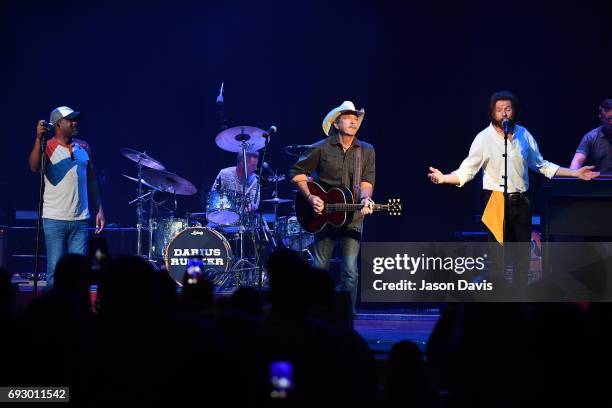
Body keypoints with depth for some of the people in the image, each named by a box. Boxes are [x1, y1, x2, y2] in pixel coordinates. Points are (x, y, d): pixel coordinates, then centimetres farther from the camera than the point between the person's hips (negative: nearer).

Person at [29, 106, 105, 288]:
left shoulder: (83, 147, 11)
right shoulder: (48, 147, -5)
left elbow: (91, 180, 17)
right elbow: (34, 167, -25)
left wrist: (100, 209, 12)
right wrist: (39, 139, -36)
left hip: (80, 219, 4)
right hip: (55, 219, -4)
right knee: (55, 270, -3)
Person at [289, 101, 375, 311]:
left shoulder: (366, 151, 5)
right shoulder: (321, 149, -1)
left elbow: (366, 182, -1)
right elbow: (297, 172, 5)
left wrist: (365, 199, -22)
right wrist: (310, 197, -7)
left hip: (353, 218, 1)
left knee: (350, 271, -5)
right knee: (320, 268, 5)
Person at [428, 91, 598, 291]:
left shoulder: (524, 134, 6)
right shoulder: (484, 138, -6)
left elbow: (541, 165, 14)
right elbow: (467, 171, -9)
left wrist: (576, 173, 12)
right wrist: (444, 178, -28)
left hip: (520, 201, 4)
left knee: (523, 252, 5)